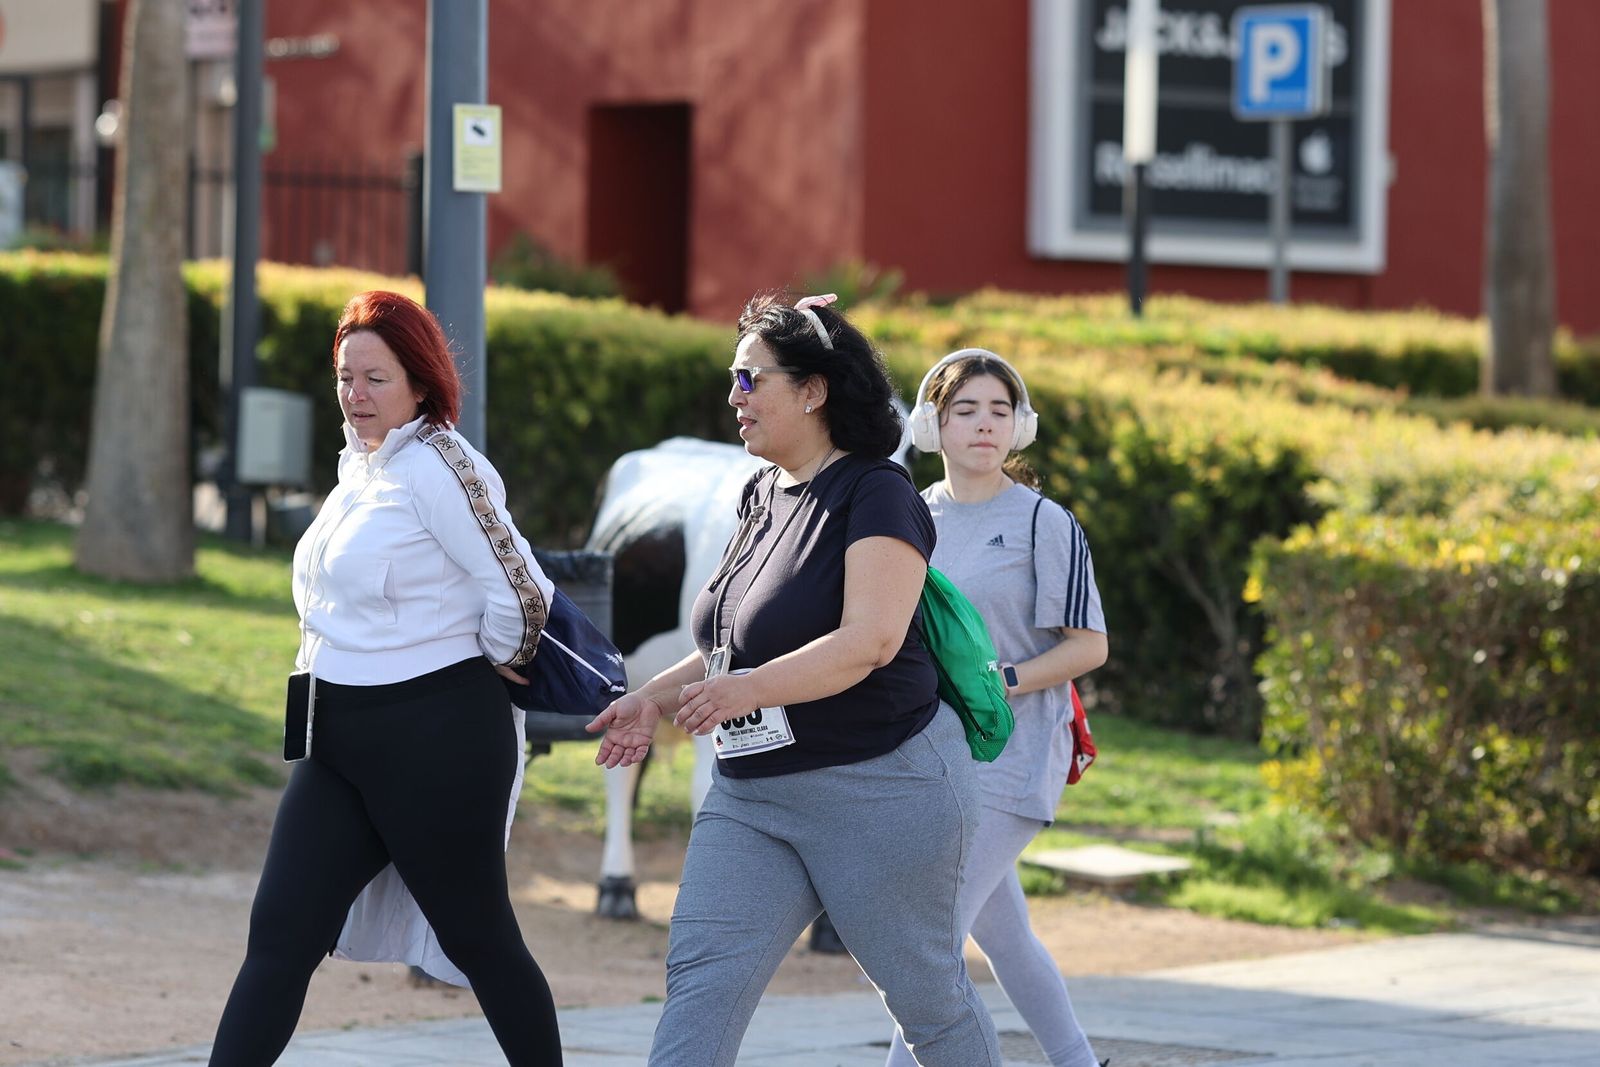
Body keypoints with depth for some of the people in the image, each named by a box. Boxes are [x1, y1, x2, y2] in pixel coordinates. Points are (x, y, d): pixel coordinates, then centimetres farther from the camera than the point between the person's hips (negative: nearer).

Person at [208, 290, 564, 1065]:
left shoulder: (436, 466, -15)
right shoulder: (359, 464, 12)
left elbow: (518, 591, -18)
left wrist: (498, 670, -1)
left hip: (434, 739, -8)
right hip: (340, 740, 8)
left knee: (477, 937, 5)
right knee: (279, 935, 0)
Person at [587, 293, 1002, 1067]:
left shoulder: (876, 495, -13)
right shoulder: (762, 496, 13)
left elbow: (869, 642, -25)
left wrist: (744, 692, -32)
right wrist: (655, 698, 9)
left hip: (878, 788, -8)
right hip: (752, 793, 8)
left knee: (925, 994, 5)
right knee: (701, 980, -7)